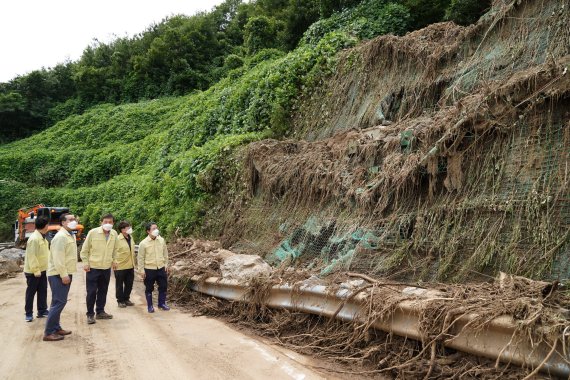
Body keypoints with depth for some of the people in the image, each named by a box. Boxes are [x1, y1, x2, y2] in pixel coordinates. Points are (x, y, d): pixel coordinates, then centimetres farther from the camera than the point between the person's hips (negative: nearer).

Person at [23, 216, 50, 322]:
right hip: (33, 271, -9)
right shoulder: (34, 239, -22)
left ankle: (42, 311, 22)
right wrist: (36, 270, -23)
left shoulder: (42, 238, 9)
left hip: (42, 270, 9)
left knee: (42, 291, 13)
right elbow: (31, 256, -24)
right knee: (31, 292, 4)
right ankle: (29, 313, 15)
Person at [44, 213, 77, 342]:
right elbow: (58, 258, -23)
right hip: (59, 275, -10)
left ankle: (56, 328, 24)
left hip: (65, 273, 10)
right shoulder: (61, 236, -18)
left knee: (59, 302, 15)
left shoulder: (71, 235, 14)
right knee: (59, 302, -8)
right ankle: (48, 333, -3)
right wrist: (63, 275, -23)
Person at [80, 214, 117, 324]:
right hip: (93, 267, -4)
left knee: (103, 291, 13)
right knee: (91, 292, 0)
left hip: (107, 268, 4)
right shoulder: (93, 232, -11)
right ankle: (90, 314, 13)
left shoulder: (114, 234, 1)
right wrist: (85, 263, -8)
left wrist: (114, 260, 13)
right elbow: (84, 249, -5)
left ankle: (100, 312, 26)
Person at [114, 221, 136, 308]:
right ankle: (120, 301, 20)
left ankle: (126, 299, 28)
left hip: (130, 266, 6)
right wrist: (114, 262, -17)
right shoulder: (117, 239, -16)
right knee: (119, 285, 8)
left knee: (129, 284, 13)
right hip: (120, 266, -6)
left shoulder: (131, 237, 7)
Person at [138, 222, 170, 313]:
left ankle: (162, 303, 26)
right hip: (149, 269, -4)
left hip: (161, 268, 4)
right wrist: (141, 270, -7)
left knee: (163, 286, 10)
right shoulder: (143, 243, -12)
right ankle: (150, 306, 22)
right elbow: (141, 257, -6)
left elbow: (165, 253, 10)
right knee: (149, 288, 8)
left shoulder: (161, 240, 0)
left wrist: (166, 264, 8)